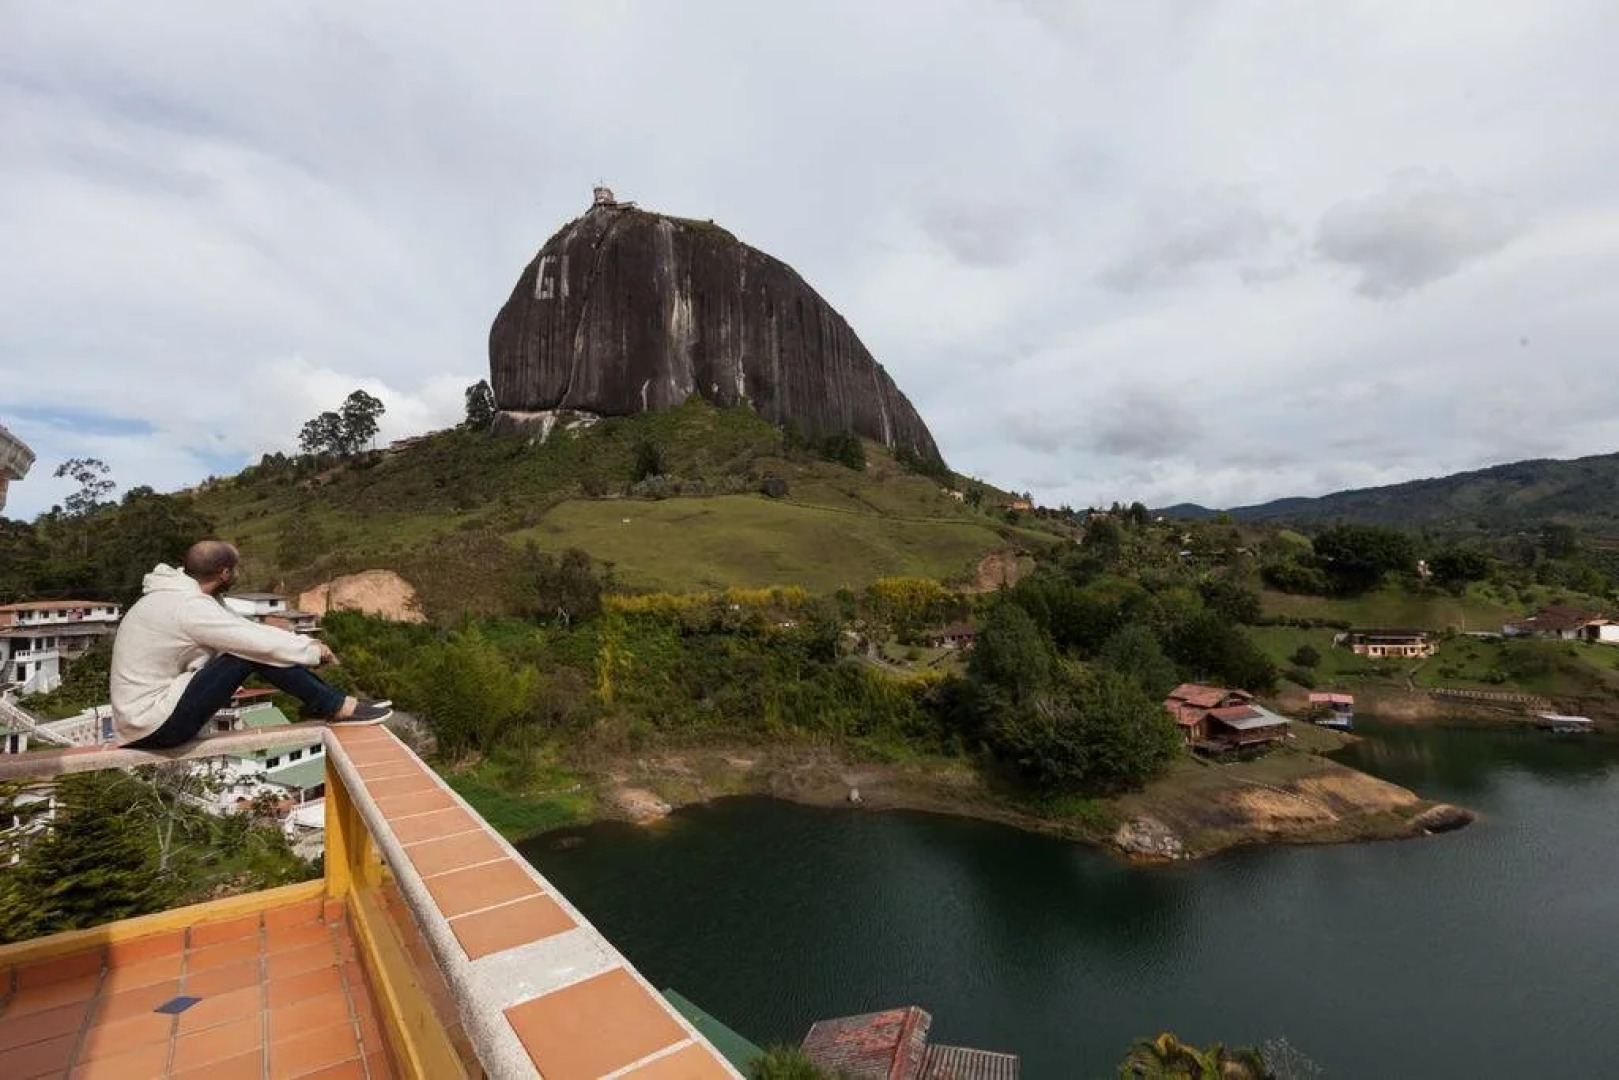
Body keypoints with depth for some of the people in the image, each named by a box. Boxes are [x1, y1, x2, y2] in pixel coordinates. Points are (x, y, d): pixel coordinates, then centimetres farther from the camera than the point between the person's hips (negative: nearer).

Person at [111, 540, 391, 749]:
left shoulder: (182, 593, 6)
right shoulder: (189, 606, -24)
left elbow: (246, 627, 11)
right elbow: (261, 642, -21)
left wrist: (305, 642, 3)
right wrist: (314, 651, -6)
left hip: (148, 715, 9)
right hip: (153, 726, -9)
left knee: (253, 646, 2)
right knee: (256, 653, -19)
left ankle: (325, 702, 5)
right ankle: (337, 707, -11)